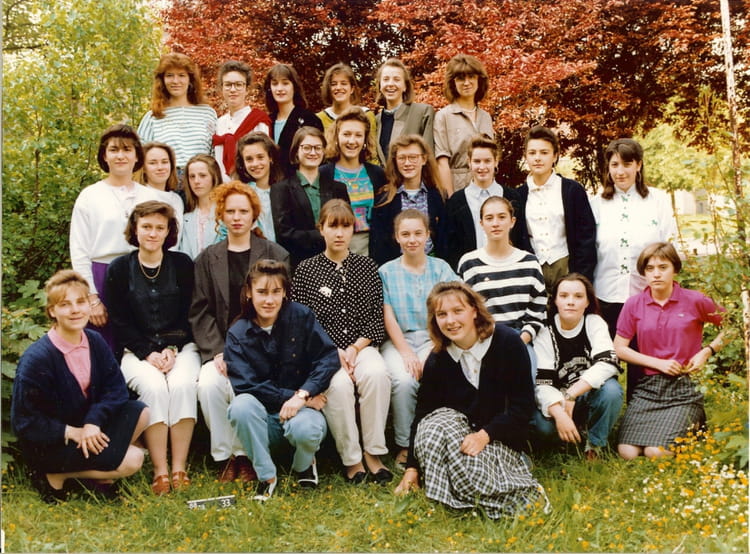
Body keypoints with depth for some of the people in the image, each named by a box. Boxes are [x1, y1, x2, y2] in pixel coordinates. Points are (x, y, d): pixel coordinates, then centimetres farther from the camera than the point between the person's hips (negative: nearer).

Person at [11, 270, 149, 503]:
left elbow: (115, 387, -4)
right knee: (132, 460, -19)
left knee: (140, 413, -14)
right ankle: (55, 476, -3)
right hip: (48, 443, -7)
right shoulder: (36, 359, -22)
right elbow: (24, 421, -18)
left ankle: (101, 468, 0)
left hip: (87, 426, 7)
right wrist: (71, 432, -20)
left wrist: (94, 421, -21)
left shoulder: (95, 341, -5)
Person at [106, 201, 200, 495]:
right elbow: (120, 322, 2)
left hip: (180, 346, 1)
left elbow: (190, 315, 4)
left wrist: (173, 349, -10)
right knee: (153, 387, -30)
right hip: (137, 350, 0)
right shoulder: (119, 269, 5)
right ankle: (160, 471, -25)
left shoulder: (182, 264, 6)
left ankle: (180, 469, -25)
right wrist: (149, 353, -10)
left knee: (182, 385, -30)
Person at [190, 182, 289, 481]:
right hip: (221, 346, 2)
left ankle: (245, 455, -9)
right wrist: (218, 351, -9)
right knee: (209, 384, -27)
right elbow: (200, 311, 6)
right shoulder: (207, 259, 13)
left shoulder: (276, 255, 7)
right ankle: (224, 456, -10)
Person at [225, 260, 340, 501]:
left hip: (302, 409, -1)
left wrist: (303, 394, -23)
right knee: (241, 406, -31)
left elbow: (329, 357, -11)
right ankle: (266, 476, -10)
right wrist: (290, 396, -19)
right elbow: (245, 384, -11)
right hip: (263, 417, 1)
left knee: (305, 429, -34)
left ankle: (304, 465, 5)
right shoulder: (238, 334, -3)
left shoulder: (301, 316, -4)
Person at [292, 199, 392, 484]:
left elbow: (376, 318, 7)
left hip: (361, 346, 2)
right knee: (339, 384, -32)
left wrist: (355, 348, -9)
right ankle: (350, 458, -17)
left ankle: (373, 451, -18)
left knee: (376, 373, -31)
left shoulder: (367, 267, 11)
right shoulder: (306, 269, 6)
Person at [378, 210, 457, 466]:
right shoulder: (387, 272, 9)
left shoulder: (440, 268, 9)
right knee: (403, 380, -31)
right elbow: (388, 317, 1)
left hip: (433, 339, 0)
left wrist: (430, 354, -14)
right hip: (398, 340, 0)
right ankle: (404, 445, -13)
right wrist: (406, 352, -14)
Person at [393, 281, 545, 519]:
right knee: (433, 427, -31)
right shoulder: (436, 361, -2)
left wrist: (485, 435, -22)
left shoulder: (508, 343, -11)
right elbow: (423, 414, 1)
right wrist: (412, 467, -5)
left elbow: (523, 405, -10)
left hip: (501, 439, -3)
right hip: (457, 427, 3)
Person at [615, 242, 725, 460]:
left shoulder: (695, 301, -1)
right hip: (648, 387, 2)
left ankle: (693, 426, 12)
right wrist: (658, 363, -7)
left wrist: (707, 351, -3)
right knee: (627, 452, -14)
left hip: (684, 387, -2)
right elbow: (619, 348, 3)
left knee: (657, 453, -20)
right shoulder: (634, 304, 2)